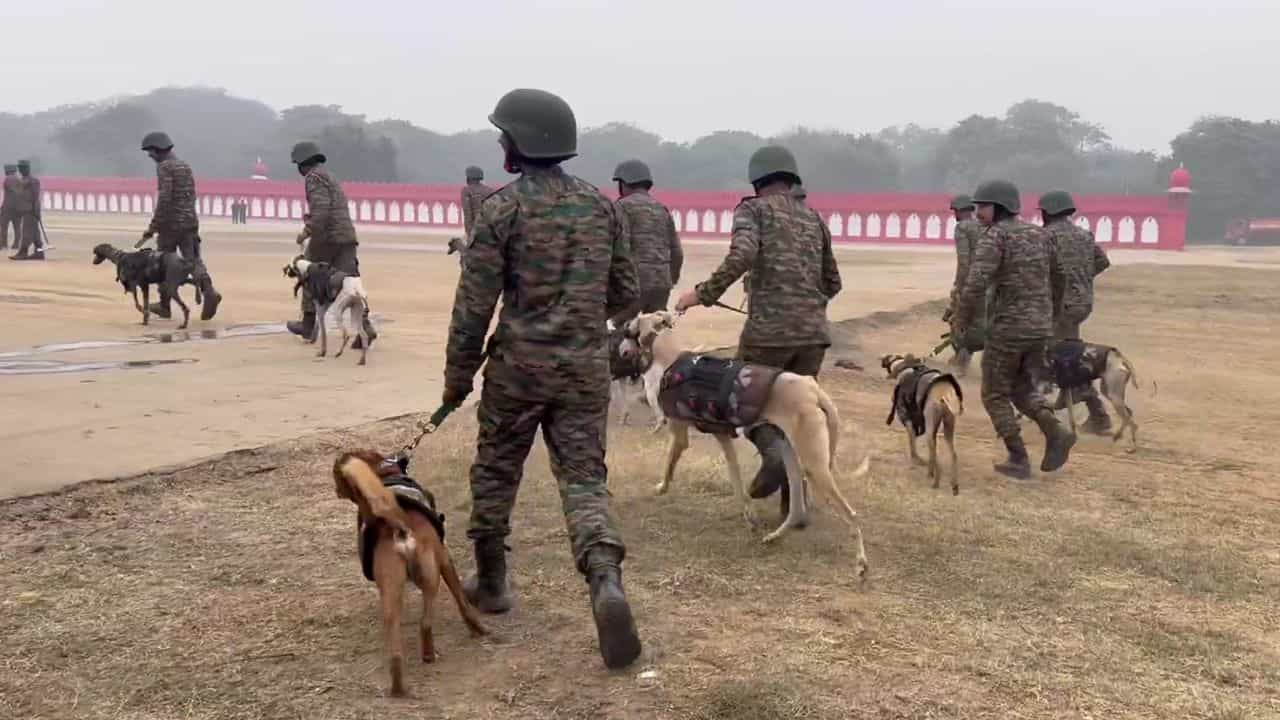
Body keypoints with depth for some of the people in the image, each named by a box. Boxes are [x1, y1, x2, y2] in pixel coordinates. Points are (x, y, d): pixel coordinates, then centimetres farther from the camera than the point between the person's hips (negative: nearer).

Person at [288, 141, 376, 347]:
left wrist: (307, 230, -14)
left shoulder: (314, 177, -6)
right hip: (347, 235, 8)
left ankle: (308, 325, 20)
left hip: (327, 235, -7)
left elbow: (321, 208, -19)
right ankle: (364, 326, -16)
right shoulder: (329, 175, 24)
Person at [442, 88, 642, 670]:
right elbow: (626, 292, 12)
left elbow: (474, 303, -8)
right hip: (586, 367, 3)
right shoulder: (600, 205, 6)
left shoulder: (502, 208, -8)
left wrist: (457, 375, 1)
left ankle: (491, 581, 30)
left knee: (496, 472, 16)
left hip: (519, 365, -3)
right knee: (584, 478, 4)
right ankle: (606, 581, -18)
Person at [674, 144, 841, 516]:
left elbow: (742, 256, -17)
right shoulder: (814, 218, 19)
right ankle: (795, 504, 11)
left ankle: (774, 451, -12)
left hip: (768, 328, -5)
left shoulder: (753, 209, 3)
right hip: (813, 331, 5)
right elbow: (832, 282, 23)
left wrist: (703, 293, -9)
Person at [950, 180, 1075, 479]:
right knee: (1023, 391, 21)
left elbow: (976, 284, -22)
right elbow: (1056, 275, 22)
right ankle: (1056, 432, -3)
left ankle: (1018, 460, 8)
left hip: (1008, 328, -7)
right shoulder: (1038, 234, 11)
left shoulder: (994, 236, -12)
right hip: (1041, 327, 7)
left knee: (995, 395, 10)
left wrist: (960, 321, -9)